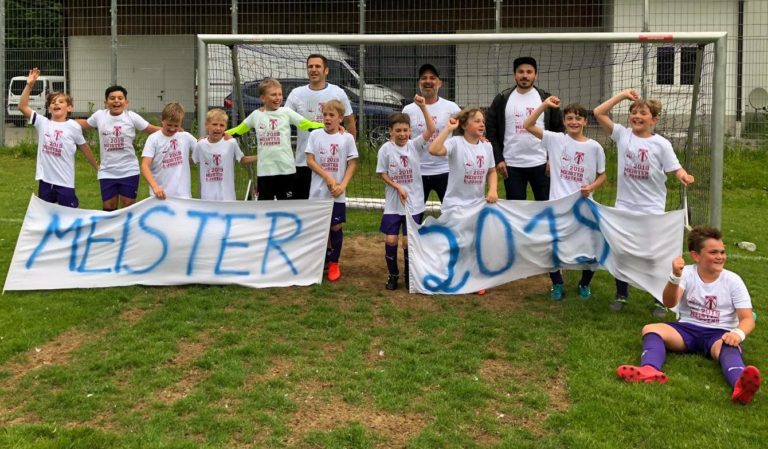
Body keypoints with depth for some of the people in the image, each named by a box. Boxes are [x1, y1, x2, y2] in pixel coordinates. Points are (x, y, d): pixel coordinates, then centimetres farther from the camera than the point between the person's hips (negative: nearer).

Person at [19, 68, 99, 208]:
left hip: (64, 181, -3)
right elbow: (22, 107, -3)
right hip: (45, 180, 3)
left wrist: (96, 167, 16)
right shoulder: (42, 123, 3)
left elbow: (84, 147, 8)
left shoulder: (73, 127, -4)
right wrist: (29, 85, -11)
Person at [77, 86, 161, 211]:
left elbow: (153, 130, -5)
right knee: (108, 208, 10)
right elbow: (85, 124, 20)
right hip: (107, 172, 2)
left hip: (129, 171, -2)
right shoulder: (99, 115, 0)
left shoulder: (131, 117, -7)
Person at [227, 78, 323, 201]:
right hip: (264, 169, 2)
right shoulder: (256, 115, 5)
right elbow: (240, 129, 18)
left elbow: (306, 124, -5)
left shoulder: (286, 112, -1)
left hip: (286, 168, -2)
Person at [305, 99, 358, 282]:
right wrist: (328, 178, -13)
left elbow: (352, 164, 0)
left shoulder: (347, 138, -2)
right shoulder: (315, 135, 1)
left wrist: (342, 185, -11)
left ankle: (334, 263, 18)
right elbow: (310, 161, -3)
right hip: (318, 191, 1)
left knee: (336, 227, 4)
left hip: (337, 193, -1)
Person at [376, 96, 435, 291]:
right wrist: (398, 187, -12)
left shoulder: (415, 145, -4)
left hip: (413, 203, 0)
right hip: (393, 203, 0)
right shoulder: (386, 149, -5)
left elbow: (431, 130, -18)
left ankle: (410, 276, 20)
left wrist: (423, 108, -28)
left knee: (409, 240, 0)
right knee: (390, 240, 0)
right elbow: (383, 174, 1)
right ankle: (392, 275, 22)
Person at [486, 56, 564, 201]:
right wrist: (498, 159, -5)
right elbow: (491, 131, 2)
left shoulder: (546, 99, 3)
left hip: (541, 164, 0)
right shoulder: (501, 100, 3)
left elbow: (558, 130, 5)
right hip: (512, 165, 0)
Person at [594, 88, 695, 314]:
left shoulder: (661, 144, -5)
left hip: (652, 209, -2)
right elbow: (598, 112, -5)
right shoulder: (622, 135, 0)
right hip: (624, 207, 2)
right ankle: (621, 294, 28)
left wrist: (684, 177, -31)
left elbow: (675, 169, -8)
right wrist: (622, 95, -6)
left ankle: (660, 300, 20)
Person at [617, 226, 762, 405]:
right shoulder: (687, 273, -1)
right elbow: (669, 303, -18)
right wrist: (675, 276, -38)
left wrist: (738, 334, -30)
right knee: (651, 329, -24)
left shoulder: (733, 281, -1)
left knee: (729, 347, -38)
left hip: (720, 334, -2)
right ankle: (650, 370, -55)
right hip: (688, 329, 2)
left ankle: (740, 385, -70)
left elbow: (747, 318, -5)